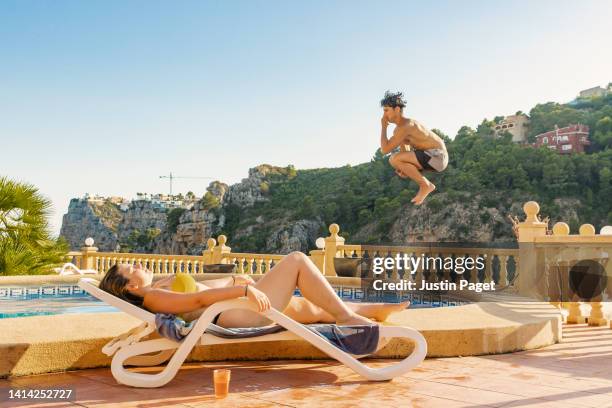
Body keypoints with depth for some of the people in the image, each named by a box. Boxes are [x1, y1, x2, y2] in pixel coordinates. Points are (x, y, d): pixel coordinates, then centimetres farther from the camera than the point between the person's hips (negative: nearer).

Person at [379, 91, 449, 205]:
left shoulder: (405, 126, -20)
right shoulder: (398, 129, 11)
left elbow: (384, 150, -22)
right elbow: (404, 152, 17)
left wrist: (383, 126, -10)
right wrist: (402, 168, -4)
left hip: (436, 157, -10)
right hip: (434, 158, 10)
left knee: (394, 159, -22)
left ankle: (425, 185, -10)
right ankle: (426, 184, 11)